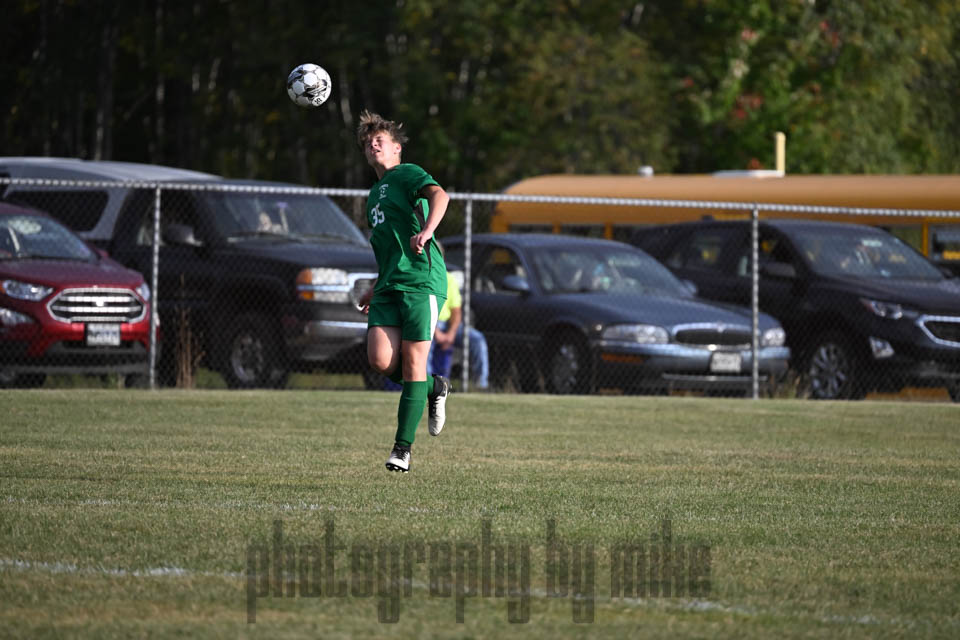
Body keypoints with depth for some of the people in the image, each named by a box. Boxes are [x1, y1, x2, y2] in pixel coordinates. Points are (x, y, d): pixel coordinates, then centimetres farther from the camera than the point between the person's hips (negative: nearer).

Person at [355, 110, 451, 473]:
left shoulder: (407, 174, 3)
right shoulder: (374, 194, 27)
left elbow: (439, 195, -18)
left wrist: (427, 230, -34)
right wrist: (377, 288, 32)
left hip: (422, 280, -7)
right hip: (390, 285, 7)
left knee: (413, 361, -8)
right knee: (380, 360, -11)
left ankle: (403, 447, -4)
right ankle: (434, 388, 17)